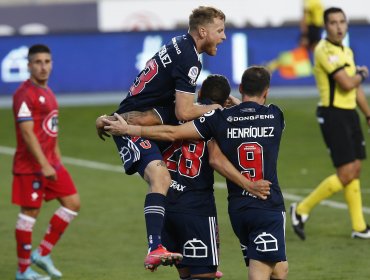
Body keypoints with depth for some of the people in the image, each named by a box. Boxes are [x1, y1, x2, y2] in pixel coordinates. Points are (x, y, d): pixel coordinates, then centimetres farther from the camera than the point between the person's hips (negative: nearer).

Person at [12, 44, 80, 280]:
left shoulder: (47, 93, 14)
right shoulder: (25, 94, -15)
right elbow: (27, 133, -20)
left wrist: (57, 160, 20)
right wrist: (44, 165, -23)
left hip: (51, 164, 9)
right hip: (31, 165, -9)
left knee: (72, 203, 6)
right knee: (30, 213, -3)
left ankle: (42, 254, 14)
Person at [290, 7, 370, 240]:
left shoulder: (347, 52, 15)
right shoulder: (325, 51, -15)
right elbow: (346, 84, -22)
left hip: (350, 114, 9)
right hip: (333, 114, -9)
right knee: (346, 174, -11)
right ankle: (302, 210, 3)